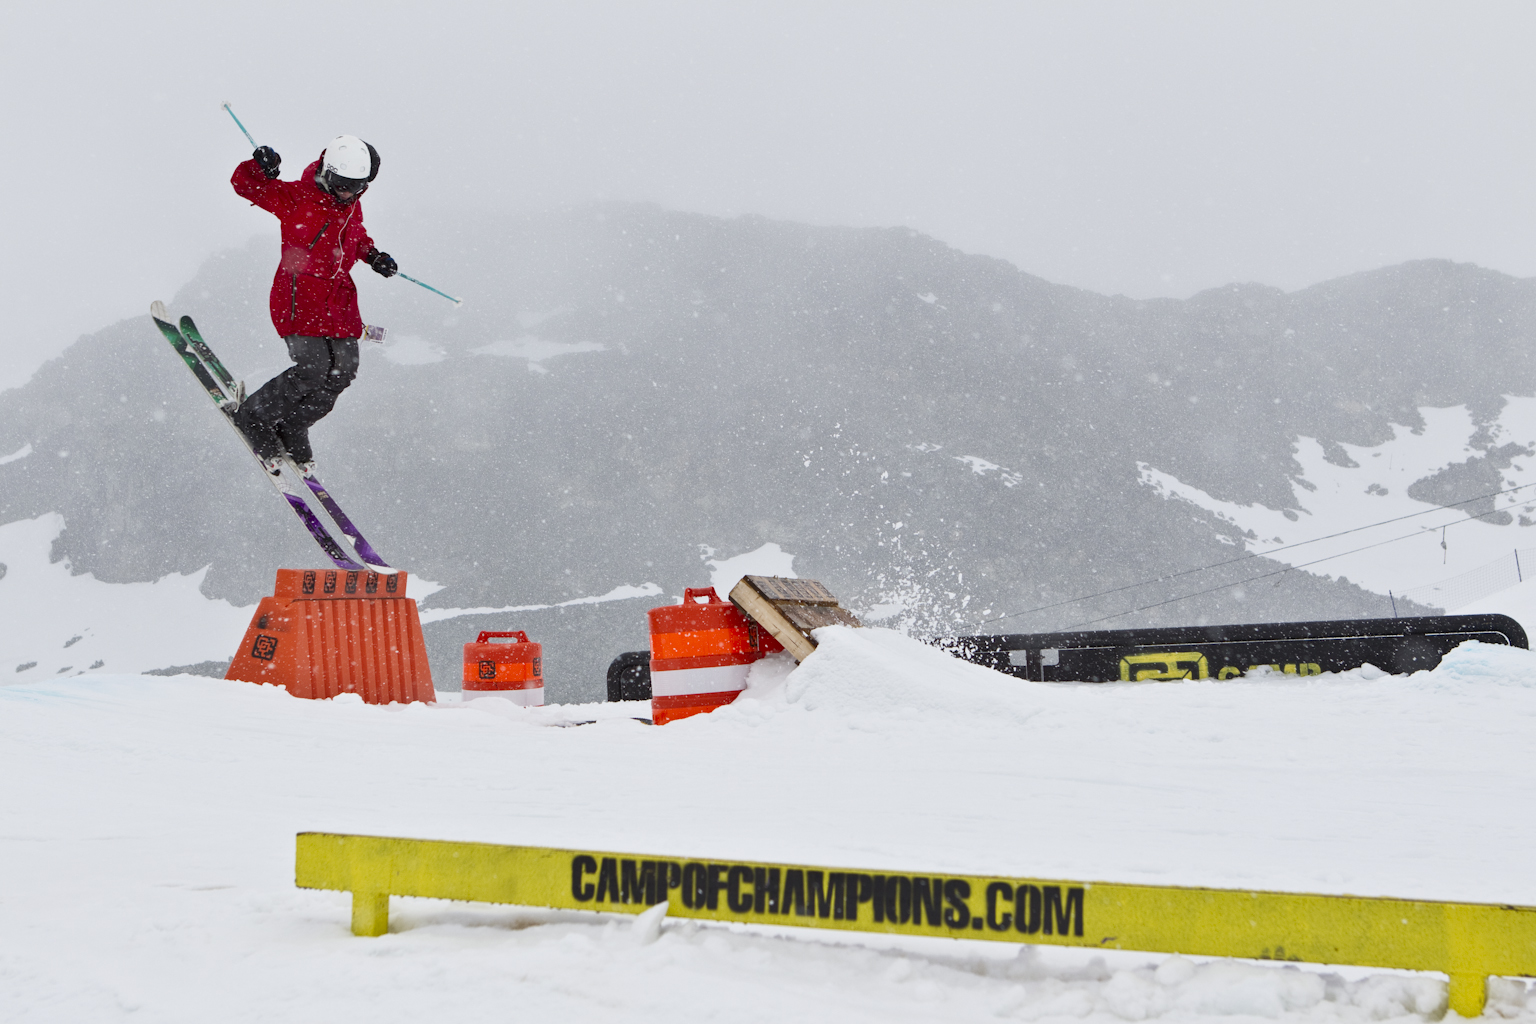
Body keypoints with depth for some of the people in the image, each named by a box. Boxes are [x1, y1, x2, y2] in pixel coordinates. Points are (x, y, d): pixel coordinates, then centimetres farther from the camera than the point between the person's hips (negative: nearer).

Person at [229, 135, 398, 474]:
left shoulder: (352, 205, 8)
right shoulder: (297, 197, -12)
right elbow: (246, 185, -9)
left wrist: (373, 256, 13)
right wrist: (260, 168, -30)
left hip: (339, 299, 7)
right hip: (299, 295, -7)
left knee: (343, 369, -1)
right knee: (313, 368, -18)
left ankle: (292, 431, 17)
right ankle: (253, 418, 5)